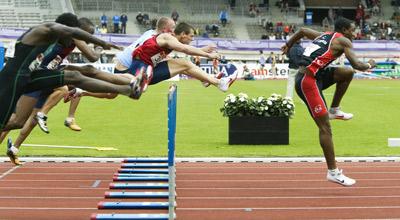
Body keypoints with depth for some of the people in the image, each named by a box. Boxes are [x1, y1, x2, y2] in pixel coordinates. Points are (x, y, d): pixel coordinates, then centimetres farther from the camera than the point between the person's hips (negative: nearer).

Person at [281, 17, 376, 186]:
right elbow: (357, 65, -11)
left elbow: (302, 31, 32)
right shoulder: (343, 40, -2)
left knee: (347, 73, 14)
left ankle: (334, 110, 20)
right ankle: (333, 172, -4)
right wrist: (369, 65, 10)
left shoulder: (323, 35, 20)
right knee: (325, 128, -7)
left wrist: (289, 45, 45)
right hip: (308, 82, -9)